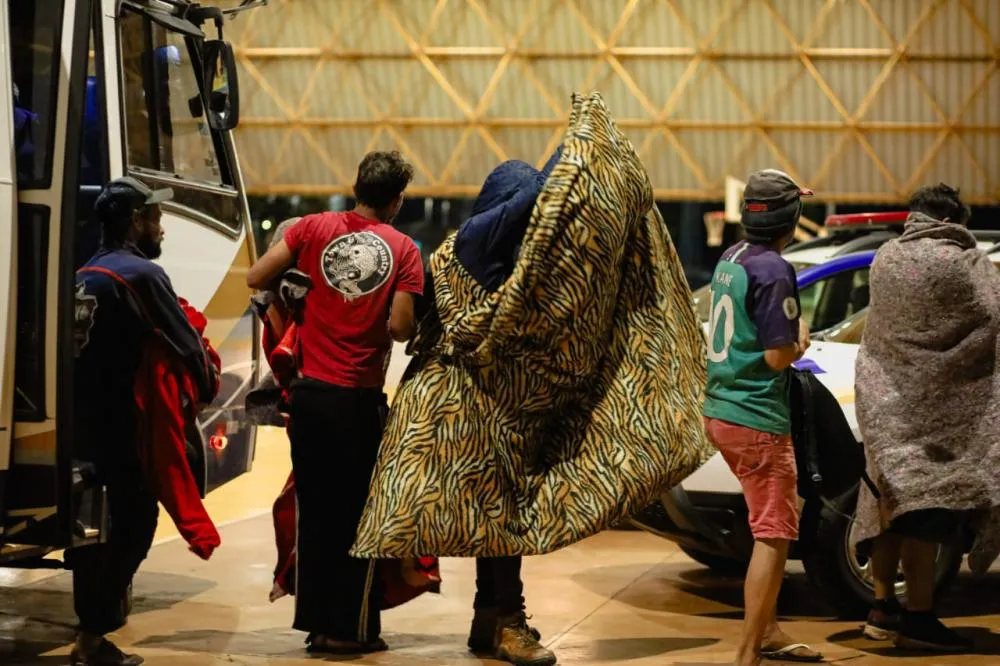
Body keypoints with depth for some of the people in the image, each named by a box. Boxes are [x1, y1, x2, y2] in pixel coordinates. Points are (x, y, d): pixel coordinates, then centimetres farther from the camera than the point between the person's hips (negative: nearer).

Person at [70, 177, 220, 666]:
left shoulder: (85, 275, 15)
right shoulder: (142, 274, -11)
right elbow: (185, 342, -11)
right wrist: (208, 386, 7)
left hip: (80, 418, 9)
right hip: (114, 423, -8)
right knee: (132, 522, -2)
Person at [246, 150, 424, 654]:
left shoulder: (314, 227, 1)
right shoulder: (402, 249, -4)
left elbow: (256, 278, -1)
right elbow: (400, 328, -11)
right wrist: (413, 329, 11)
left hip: (310, 391, 3)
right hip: (360, 400, -3)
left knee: (315, 511, 13)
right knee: (357, 515, 8)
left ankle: (317, 620, 19)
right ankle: (350, 627, 12)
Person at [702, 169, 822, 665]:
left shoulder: (730, 258, 9)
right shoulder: (773, 270, -18)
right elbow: (778, 356, -19)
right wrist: (802, 340, -1)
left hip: (721, 413, 9)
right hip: (756, 420, -9)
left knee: (778, 523, 21)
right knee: (774, 536, -3)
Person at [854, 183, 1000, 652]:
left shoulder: (885, 258, 6)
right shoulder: (957, 262, -13)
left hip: (882, 396, 7)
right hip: (927, 401, -7)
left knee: (892, 502, 14)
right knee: (924, 506, -5)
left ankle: (883, 609, 20)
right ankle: (918, 619, -5)